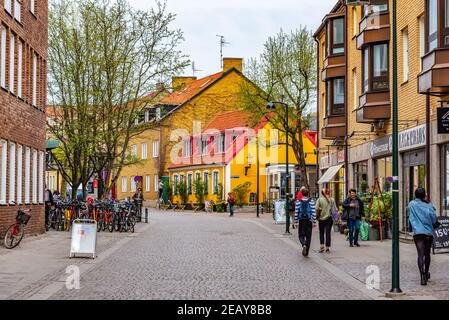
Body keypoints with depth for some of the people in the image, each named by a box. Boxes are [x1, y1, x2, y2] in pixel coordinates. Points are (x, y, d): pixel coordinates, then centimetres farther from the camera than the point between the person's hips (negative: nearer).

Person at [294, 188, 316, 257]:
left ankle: (304, 245, -21)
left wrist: (296, 222, 5)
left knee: (301, 235, 11)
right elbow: (313, 212, -6)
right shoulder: (311, 201, -5)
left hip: (301, 221, 0)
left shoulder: (298, 202, -4)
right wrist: (314, 222, 1)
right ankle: (306, 252, 13)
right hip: (309, 221, 0)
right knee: (308, 236, 10)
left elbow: (296, 213, -2)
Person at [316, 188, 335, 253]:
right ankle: (327, 248, 3)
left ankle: (321, 246, 7)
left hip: (321, 218, -1)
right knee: (328, 233, 4)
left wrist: (317, 216, 2)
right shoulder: (332, 200, 1)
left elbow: (317, 209, -10)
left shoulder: (320, 200, -5)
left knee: (321, 233, 14)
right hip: (329, 218, 1)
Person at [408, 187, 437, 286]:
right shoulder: (429, 205, 2)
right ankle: (426, 274, 35)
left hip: (418, 232, -2)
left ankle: (423, 276, -27)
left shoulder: (411, 204, 3)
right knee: (427, 254, 18)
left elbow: (410, 219, 9)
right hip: (429, 232, 2)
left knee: (420, 254, -10)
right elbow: (434, 219, -5)